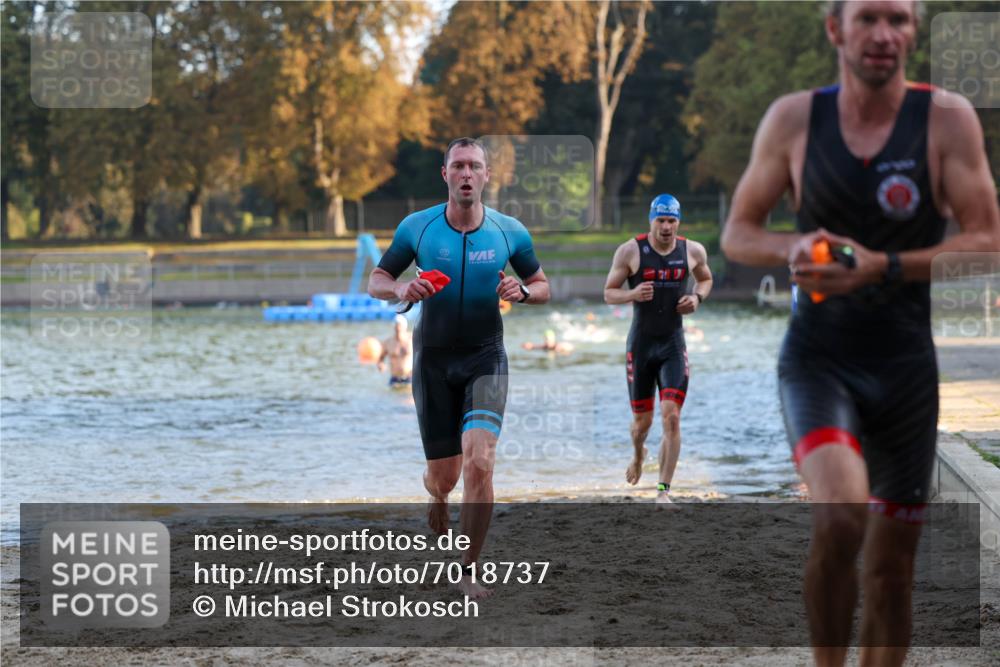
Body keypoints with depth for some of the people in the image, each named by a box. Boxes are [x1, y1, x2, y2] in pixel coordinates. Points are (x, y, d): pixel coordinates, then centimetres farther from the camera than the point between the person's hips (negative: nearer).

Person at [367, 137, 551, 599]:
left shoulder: (509, 232, -3)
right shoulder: (416, 227, -4)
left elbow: (542, 286, 10)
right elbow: (375, 281, 4)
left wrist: (522, 292, -14)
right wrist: (401, 289, -18)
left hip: (485, 357, -1)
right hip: (433, 358, 1)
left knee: (479, 462, -20)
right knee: (443, 475, 7)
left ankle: (468, 571, -7)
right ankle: (437, 498, 48)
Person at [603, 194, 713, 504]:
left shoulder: (693, 251, 1)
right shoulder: (630, 251, -6)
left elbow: (705, 279, 21)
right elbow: (609, 292, -1)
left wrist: (697, 297, -1)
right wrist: (633, 294, -22)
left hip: (673, 344, 1)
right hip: (640, 344, -1)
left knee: (671, 418, -13)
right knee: (643, 420, 9)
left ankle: (664, 491, -7)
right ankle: (638, 454, 46)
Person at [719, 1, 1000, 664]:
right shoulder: (794, 118, 0)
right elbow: (737, 233, 8)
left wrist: (882, 267, -21)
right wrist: (793, 247, -14)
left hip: (907, 362, 1)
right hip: (818, 355, -1)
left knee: (892, 570, 9)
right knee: (841, 515, -28)